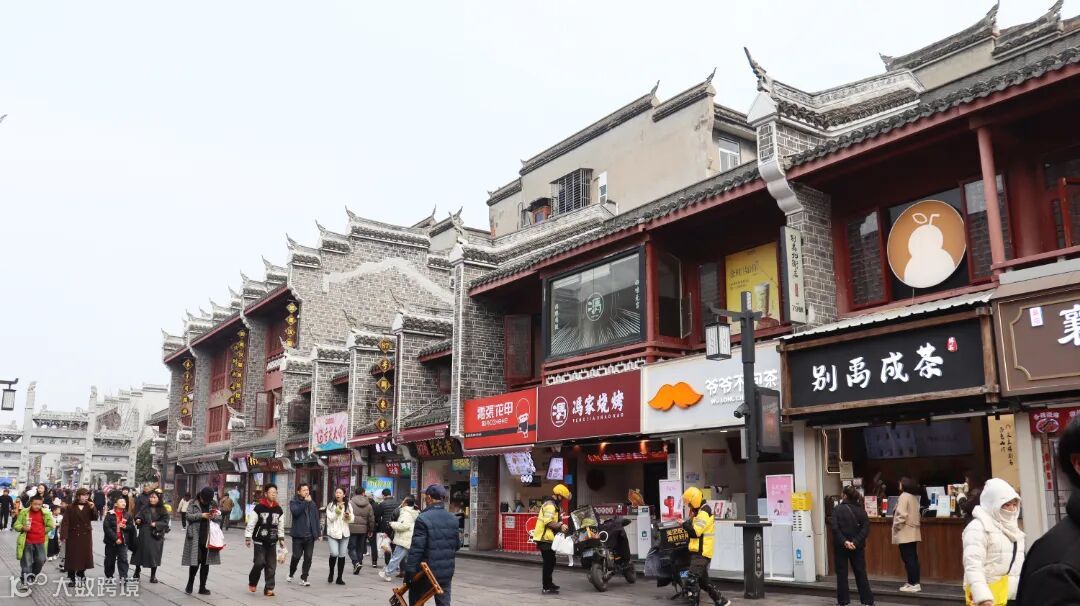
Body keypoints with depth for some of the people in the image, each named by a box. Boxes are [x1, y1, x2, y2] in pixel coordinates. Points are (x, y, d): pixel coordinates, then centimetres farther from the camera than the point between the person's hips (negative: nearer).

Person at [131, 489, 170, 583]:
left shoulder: (163, 510, -3)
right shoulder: (145, 508, 4)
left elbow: (165, 522, -5)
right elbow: (138, 516, 6)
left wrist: (156, 524, -17)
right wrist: (138, 520, -14)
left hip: (156, 536, -2)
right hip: (144, 534, 2)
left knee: (154, 554, 3)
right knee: (140, 551, 9)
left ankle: (153, 575, 14)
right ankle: (137, 572, 29)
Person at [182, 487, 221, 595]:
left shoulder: (213, 505, 9)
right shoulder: (193, 504, 1)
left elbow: (220, 518, 11)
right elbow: (188, 516, -8)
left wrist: (215, 516, -11)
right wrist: (201, 515, -18)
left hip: (208, 538, 3)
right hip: (195, 537, -3)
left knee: (205, 562, 7)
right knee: (195, 561, -5)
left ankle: (202, 587, 16)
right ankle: (190, 584, 17)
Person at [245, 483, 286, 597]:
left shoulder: (279, 510, 5)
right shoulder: (259, 508, -9)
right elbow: (251, 523, -8)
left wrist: (281, 539, 9)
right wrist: (247, 537, -10)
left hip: (272, 542, 4)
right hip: (259, 541, -4)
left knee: (271, 566, 1)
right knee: (260, 562, -10)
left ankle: (269, 588, 9)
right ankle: (252, 582, 17)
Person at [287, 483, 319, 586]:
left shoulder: (312, 503, 11)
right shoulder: (294, 502, 0)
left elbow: (316, 518, 13)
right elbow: (295, 511, -22)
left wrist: (317, 533, 8)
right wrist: (305, 502, -20)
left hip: (310, 535, 3)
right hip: (298, 535, -3)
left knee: (308, 558, 1)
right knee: (296, 557, 1)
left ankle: (303, 579, 9)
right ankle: (290, 575, 26)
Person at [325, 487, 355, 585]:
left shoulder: (348, 505, 8)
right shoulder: (331, 505, 1)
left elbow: (352, 519, 9)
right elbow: (330, 518, -9)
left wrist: (348, 516, -13)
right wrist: (338, 509, -19)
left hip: (344, 533, 3)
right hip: (333, 533, -3)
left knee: (342, 555, 4)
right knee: (334, 553, -17)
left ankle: (339, 578, 13)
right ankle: (331, 573, 9)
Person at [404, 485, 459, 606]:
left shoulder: (423, 519, -15)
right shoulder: (453, 519, 5)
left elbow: (416, 549, -17)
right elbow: (456, 546, 11)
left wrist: (409, 572, -13)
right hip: (447, 572, 5)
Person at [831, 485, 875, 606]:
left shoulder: (838, 509, -9)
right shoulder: (861, 510, 0)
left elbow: (835, 528, -18)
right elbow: (866, 528, -8)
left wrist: (844, 541, -17)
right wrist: (855, 542, -14)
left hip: (840, 546, -3)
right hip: (857, 546, 3)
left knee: (841, 573, 7)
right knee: (860, 573, 12)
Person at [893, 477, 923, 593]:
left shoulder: (904, 496, -15)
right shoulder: (915, 497, 12)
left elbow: (902, 514, -22)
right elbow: (918, 514, 17)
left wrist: (896, 526, -11)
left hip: (905, 532, -9)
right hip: (913, 532, 9)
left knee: (908, 558, -6)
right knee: (913, 557, 11)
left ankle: (912, 584, -4)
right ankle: (915, 582, 15)